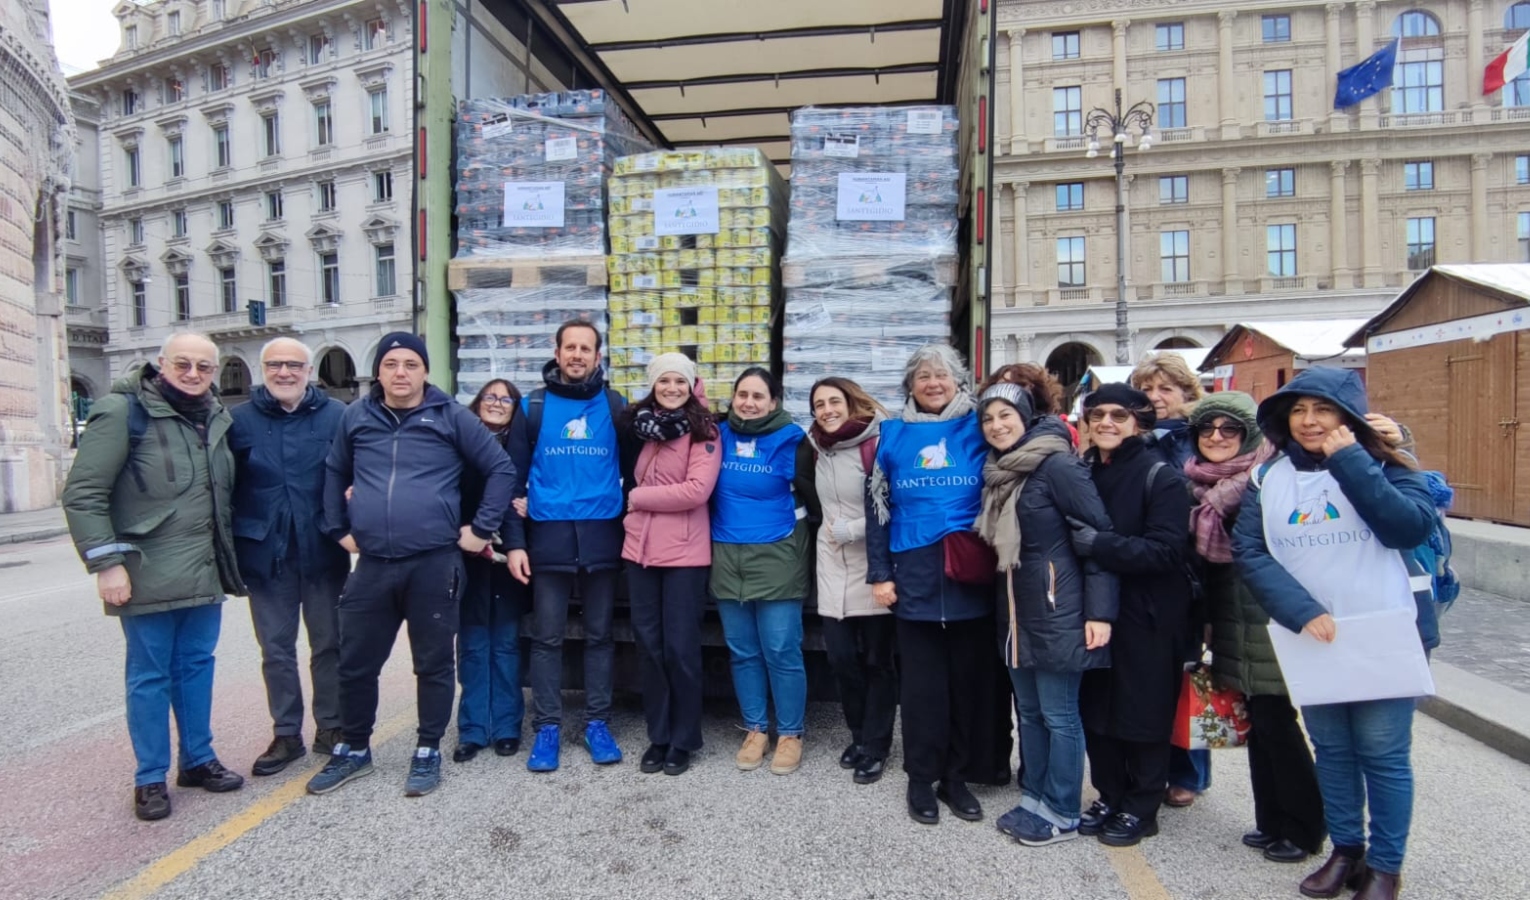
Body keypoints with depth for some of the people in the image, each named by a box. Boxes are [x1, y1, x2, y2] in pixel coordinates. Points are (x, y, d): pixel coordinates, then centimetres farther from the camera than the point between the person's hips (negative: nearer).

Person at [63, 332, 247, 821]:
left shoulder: (216, 417, 9)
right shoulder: (123, 411, -10)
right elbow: (82, 494, -12)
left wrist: (228, 556, 14)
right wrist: (106, 562, -16)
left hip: (205, 574, 6)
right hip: (148, 577, -5)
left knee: (197, 666, 15)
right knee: (150, 676, 6)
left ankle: (197, 759, 29)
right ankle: (150, 778, 20)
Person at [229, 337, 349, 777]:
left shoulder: (336, 415, -2)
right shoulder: (240, 420, 3)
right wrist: (230, 545, 0)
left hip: (323, 553, -1)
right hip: (266, 554, 2)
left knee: (329, 643, 10)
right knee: (275, 648, 11)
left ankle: (330, 728, 25)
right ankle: (286, 734, 25)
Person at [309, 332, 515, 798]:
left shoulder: (451, 416, -1)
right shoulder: (356, 416, 9)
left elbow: (502, 468, 0)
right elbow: (334, 473, 22)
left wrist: (482, 528, -4)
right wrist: (339, 528, 14)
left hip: (434, 563, -3)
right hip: (372, 565, 3)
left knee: (433, 664, 9)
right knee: (355, 664, 13)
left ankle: (428, 752, 26)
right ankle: (353, 750, 35)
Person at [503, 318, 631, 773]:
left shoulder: (615, 406, 5)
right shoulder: (533, 407, 3)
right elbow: (515, 478, 2)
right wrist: (515, 541, -4)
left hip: (602, 536, 1)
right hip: (548, 535, 0)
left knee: (599, 634, 10)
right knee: (547, 636, 6)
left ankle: (597, 723, 22)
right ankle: (547, 727, 18)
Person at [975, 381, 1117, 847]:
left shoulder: (1057, 465, -13)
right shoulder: (997, 470, 9)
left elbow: (1101, 534, -14)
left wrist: (1100, 610, -17)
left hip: (1057, 608, -7)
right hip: (1015, 609, 8)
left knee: (1058, 714, 4)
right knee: (1029, 711, 16)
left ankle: (1062, 814, 19)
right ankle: (1033, 799, 30)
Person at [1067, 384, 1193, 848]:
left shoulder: (1161, 477, -9)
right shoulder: (1082, 473, 8)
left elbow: (1167, 550, -19)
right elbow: (1068, 535, 14)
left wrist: (1098, 544, -27)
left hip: (1147, 617, -5)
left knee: (1142, 714, 7)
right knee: (1097, 709, 11)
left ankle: (1141, 808, 24)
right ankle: (1109, 795, 29)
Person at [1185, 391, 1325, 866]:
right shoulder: (1199, 483, 8)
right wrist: (1206, 623, 14)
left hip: (1270, 621, -6)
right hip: (1232, 624, 6)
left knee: (1275, 721, 0)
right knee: (1257, 720, 13)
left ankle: (1305, 827, 18)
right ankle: (1272, 821, 25)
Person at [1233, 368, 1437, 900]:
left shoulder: (1385, 467, -1)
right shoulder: (1269, 479, 4)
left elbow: (1411, 527, -19)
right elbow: (1249, 552, -5)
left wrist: (1351, 460, -19)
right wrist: (1301, 612, -16)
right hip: (1308, 639, 3)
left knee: (1383, 753, 5)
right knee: (1330, 749, 14)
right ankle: (1345, 849, 30)